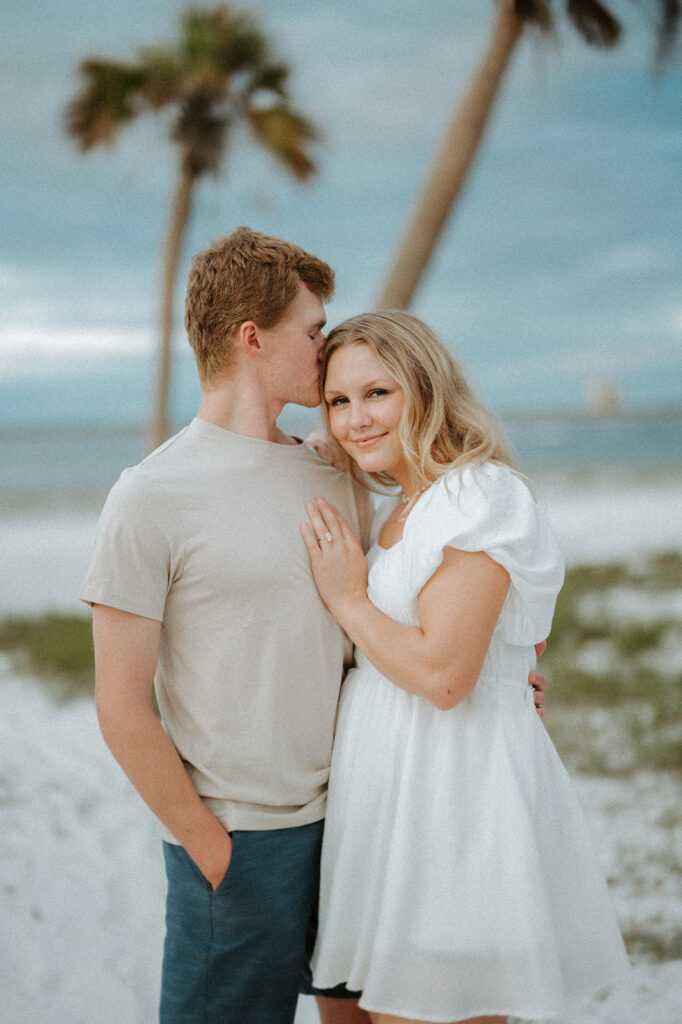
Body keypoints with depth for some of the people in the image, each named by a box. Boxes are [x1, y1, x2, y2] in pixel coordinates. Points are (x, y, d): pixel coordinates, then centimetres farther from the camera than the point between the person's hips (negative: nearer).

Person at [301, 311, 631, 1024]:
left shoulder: (482, 494, -15)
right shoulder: (403, 509, 14)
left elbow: (443, 674, -22)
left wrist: (347, 599, -11)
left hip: (453, 788, -9)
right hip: (395, 786, 9)